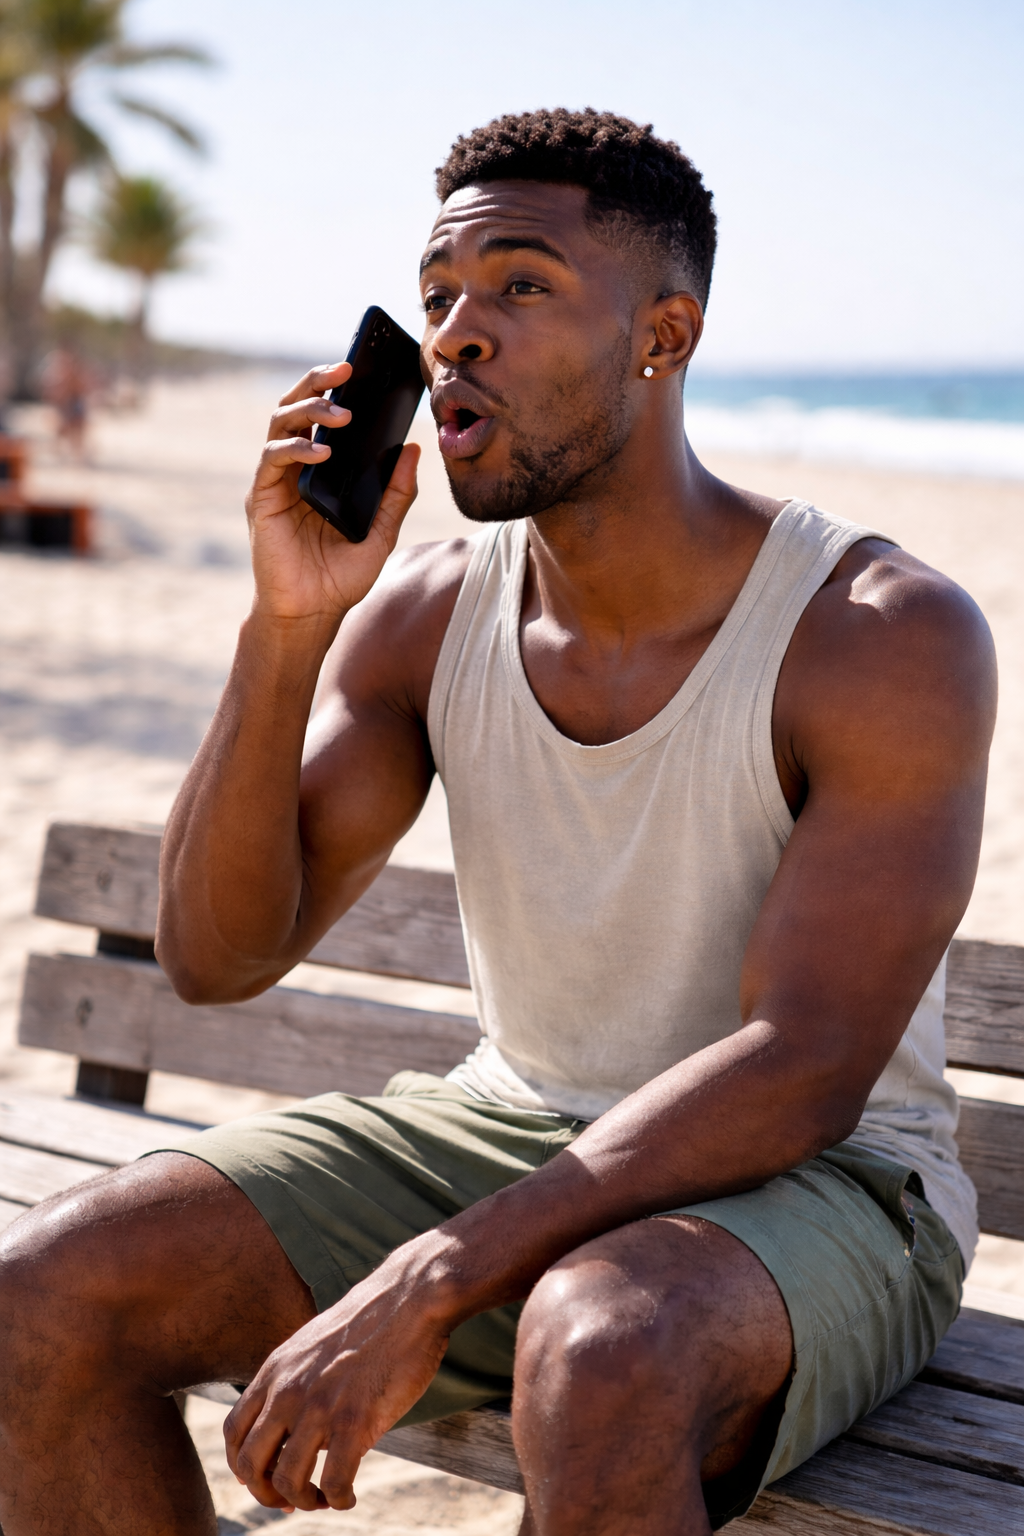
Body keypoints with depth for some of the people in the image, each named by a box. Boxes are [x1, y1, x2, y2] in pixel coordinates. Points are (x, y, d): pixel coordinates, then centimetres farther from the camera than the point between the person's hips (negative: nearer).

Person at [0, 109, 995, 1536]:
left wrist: (421, 1289, -31)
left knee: (596, 1360, -40)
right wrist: (289, 627, -19)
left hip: (815, 1191, -5)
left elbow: (800, 1073, -24)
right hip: (506, 1132, 5)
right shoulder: (425, 614, -2)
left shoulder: (891, 636, -18)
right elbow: (218, 955, -5)